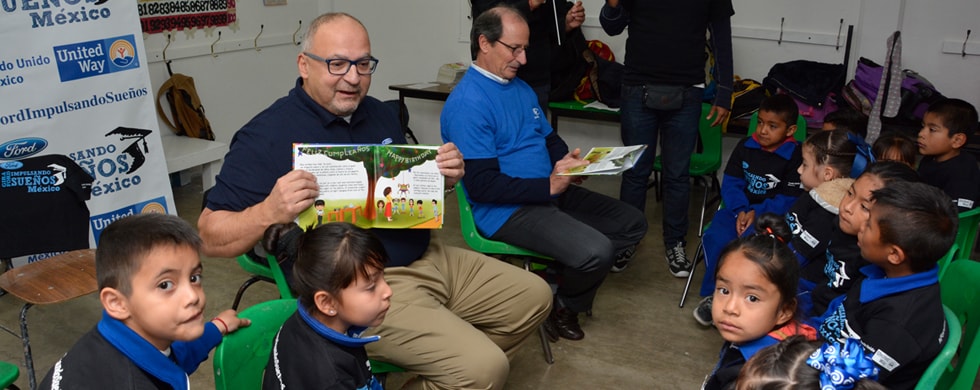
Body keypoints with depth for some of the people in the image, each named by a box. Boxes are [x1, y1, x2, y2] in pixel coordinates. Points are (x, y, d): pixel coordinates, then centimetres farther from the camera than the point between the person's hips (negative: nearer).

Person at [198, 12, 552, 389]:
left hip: (427, 258, 8)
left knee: (534, 295, 14)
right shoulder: (268, 135, -11)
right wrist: (270, 211, -32)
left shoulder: (381, 115, 12)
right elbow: (210, 237, -12)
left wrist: (442, 180, -1)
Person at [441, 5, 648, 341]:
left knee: (632, 224, 7)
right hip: (506, 211, -9)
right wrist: (549, 186, -24)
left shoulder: (520, 87, 12)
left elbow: (550, 139, 20)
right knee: (596, 251, -26)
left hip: (549, 192, 10)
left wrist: (568, 160, -4)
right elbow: (481, 185, -22)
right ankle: (563, 307, 7)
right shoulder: (467, 103, -17)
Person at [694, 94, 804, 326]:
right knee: (716, 237, -25)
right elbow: (731, 183, 3)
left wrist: (757, 212, -20)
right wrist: (740, 211, -14)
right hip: (740, 208, 3)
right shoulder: (745, 146, 5)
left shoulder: (795, 157, -6)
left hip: (771, 215, -3)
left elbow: (789, 199, -10)